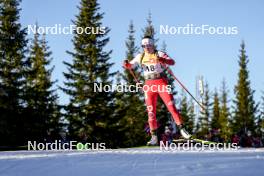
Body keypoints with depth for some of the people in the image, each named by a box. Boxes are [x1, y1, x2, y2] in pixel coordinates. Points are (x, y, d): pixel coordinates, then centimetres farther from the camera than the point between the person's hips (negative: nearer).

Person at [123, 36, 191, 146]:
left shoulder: (159, 54, -4)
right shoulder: (140, 57, 10)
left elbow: (172, 62, -17)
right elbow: (130, 65, 10)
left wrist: (163, 60, -38)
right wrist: (126, 64, -15)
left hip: (161, 82, -3)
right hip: (149, 85, 4)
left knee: (171, 106, -10)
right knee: (150, 110, -1)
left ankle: (181, 129, -5)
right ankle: (154, 137, 2)